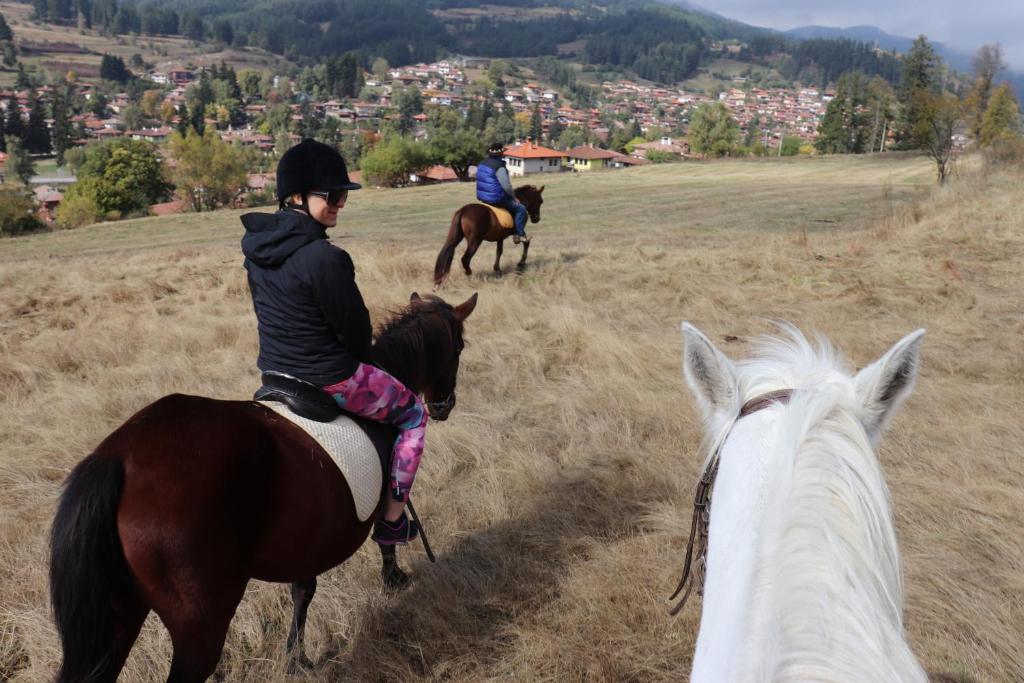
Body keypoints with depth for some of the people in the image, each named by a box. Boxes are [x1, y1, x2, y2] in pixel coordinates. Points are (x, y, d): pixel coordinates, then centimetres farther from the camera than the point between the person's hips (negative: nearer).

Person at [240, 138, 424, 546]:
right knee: (413, 413, 16)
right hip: (330, 382, -8)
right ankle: (392, 520, 19)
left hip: (273, 371, 9)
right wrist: (360, 360, 5)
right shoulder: (324, 258, -28)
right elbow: (356, 327, -17)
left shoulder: (256, 244, -2)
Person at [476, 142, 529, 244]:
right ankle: (519, 234, 4)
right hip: (497, 199, -10)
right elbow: (506, 186, -22)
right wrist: (514, 197, -4)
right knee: (521, 209, 4)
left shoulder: (482, 164, 5)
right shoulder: (499, 167, -22)